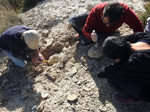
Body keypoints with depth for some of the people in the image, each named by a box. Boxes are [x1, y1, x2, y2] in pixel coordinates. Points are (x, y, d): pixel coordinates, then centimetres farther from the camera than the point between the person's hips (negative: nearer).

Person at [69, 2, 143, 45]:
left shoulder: (125, 11, -43)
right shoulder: (95, 11, -40)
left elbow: (137, 26, -31)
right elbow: (86, 29, -29)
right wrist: (90, 36, -51)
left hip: (106, 32, 0)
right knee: (73, 21, -20)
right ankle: (82, 34, 8)